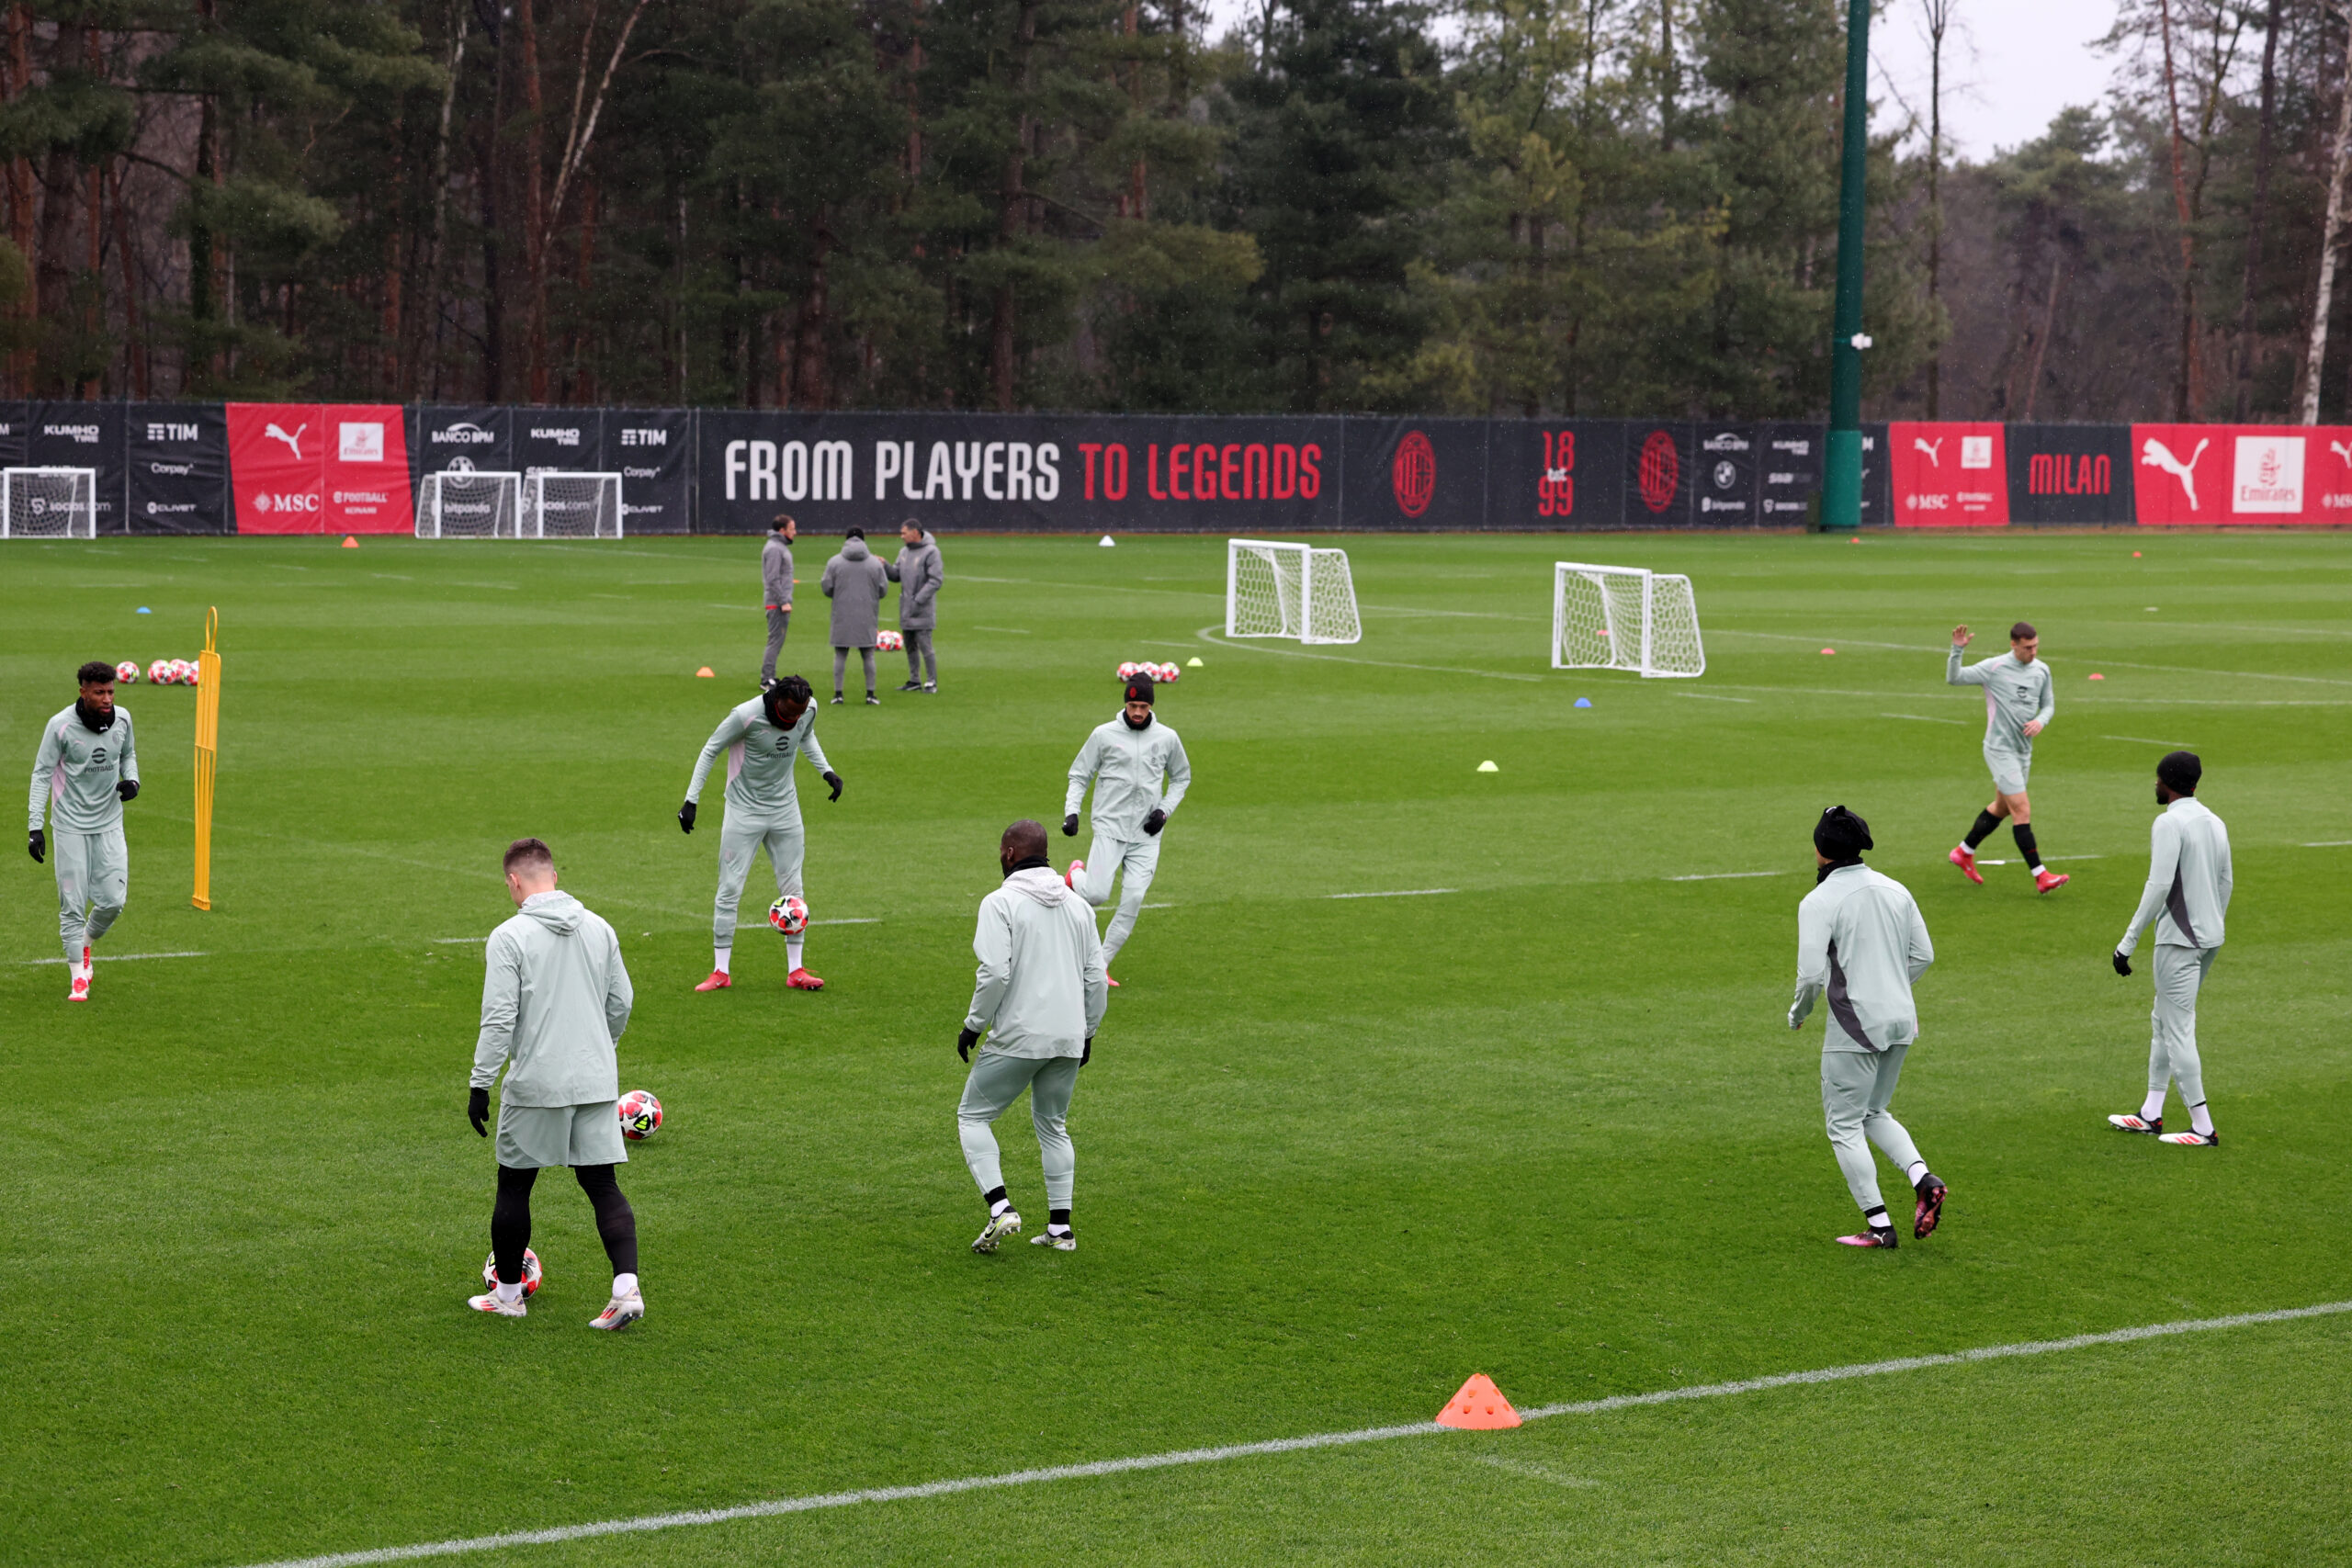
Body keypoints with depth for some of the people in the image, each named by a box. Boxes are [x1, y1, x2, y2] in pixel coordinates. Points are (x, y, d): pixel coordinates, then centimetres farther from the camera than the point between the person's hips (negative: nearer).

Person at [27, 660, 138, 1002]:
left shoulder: (122, 718, -2)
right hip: (71, 826, -3)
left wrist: (132, 780, -4)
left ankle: (87, 942, 28)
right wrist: (35, 827, -14)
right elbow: (42, 773, -9)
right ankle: (78, 977, 9)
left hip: (109, 824, 3)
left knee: (113, 901, -3)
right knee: (73, 905, -3)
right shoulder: (61, 725, -14)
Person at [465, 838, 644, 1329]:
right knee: (602, 1183, 5)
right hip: (597, 1082, 4)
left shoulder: (509, 938, -10)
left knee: (514, 1185, 11)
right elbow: (621, 1003, 13)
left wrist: (480, 1085, -9)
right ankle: (627, 1286, -10)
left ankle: (507, 1293, 21)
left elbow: (498, 1019, -15)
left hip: (536, 1085, -4)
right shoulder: (599, 929, 6)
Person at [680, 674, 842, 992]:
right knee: (730, 889, -6)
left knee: (792, 889, 4)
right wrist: (691, 800, -12)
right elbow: (710, 750, -11)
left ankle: (796, 970, 11)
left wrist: (826, 770, 5)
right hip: (744, 810, -4)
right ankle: (721, 972, 1)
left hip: (785, 809, 4)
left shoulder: (809, 708, -9)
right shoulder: (745, 715, -24)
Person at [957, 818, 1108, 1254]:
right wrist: (1087, 1031, 22)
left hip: (1018, 1037, -6)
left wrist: (974, 1024, -6)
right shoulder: (1078, 904, 11)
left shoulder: (1000, 902, -8)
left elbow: (995, 972, -18)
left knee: (973, 1116, 7)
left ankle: (1000, 1208, -9)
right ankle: (1060, 1229, 15)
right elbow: (1095, 976, 11)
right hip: (1069, 1038, 6)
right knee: (1053, 1126, 18)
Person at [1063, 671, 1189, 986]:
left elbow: (1181, 777, 19)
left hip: (1146, 834, 2)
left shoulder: (1167, 738, 4)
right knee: (1096, 895, -15)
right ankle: (1077, 874, 22)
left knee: (1133, 900, -9)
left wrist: (1165, 809, 2)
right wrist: (1071, 811, -8)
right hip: (1110, 827, -2)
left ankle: (1100, 965, 2)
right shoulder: (1104, 735, -1)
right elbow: (1079, 775, 6)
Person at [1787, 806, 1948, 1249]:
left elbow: (1812, 974, -18)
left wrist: (1799, 1011, 1)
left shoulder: (1819, 902, -13)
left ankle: (1878, 1224, 4)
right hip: (1901, 1020, 7)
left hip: (1854, 1026, -7)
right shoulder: (1895, 890, 6)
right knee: (1874, 1113, 23)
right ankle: (1922, 1178, 1)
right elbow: (1923, 955, 11)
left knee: (1844, 1125, 6)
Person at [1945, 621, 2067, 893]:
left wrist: (2041, 721, -7)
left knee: (2002, 807, 19)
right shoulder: (1993, 668, -13)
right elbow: (1953, 679, -14)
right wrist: (1957, 650, -30)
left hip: (2023, 751, 7)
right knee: (2022, 810, -11)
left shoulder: (2041, 671, 4)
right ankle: (2040, 876, -11)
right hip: (2000, 749, -7)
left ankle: (1964, 852, 38)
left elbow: (2048, 704, 15)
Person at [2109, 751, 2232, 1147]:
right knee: (2162, 1023, 19)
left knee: (2177, 1030, -4)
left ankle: (2203, 1129, -3)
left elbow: (2159, 886, -21)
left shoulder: (2169, 823, -15)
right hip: (2209, 938, 9)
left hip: (2179, 940, -9)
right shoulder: (2214, 823, 11)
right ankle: (2150, 1115, 24)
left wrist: (2128, 941, -17)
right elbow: (2225, 884, 16)